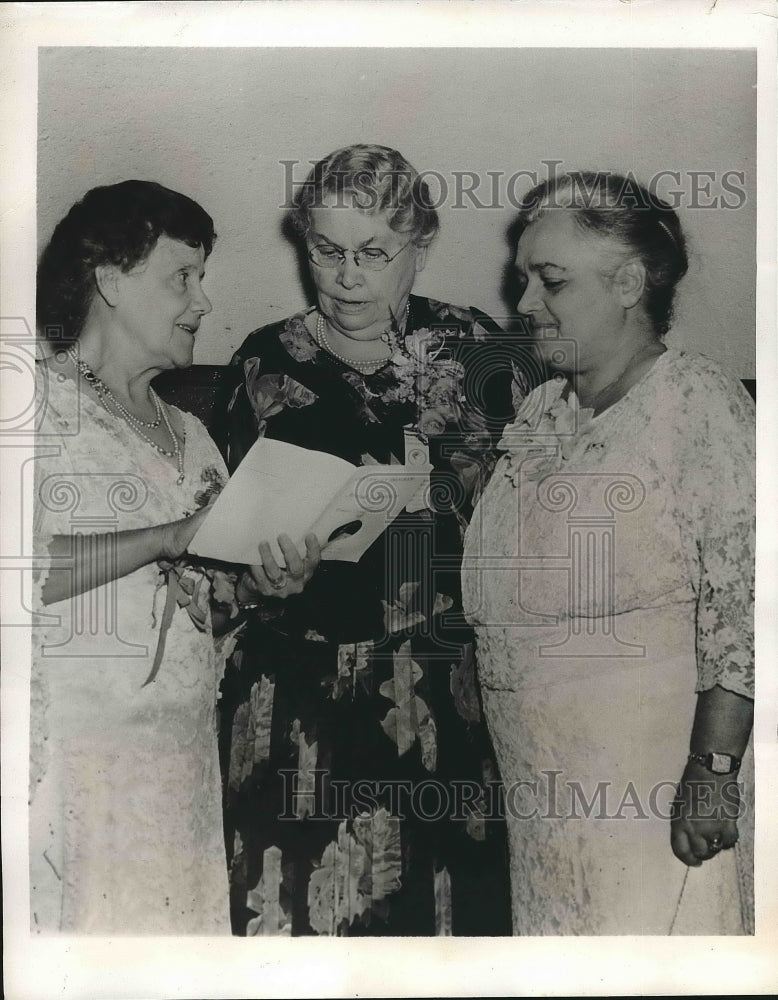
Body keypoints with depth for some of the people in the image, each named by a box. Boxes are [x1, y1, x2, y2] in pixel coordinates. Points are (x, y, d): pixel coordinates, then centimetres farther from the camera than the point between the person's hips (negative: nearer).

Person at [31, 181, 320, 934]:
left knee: (169, 916, 9)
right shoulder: (38, 402, -5)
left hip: (179, 757, 6)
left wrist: (256, 584, -2)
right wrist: (168, 537, -19)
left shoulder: (187, 433, 15)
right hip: (66, 753, -5)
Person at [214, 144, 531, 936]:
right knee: (298, 901, 5)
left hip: (438, 686, 0)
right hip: (294, 694, 1)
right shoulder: (265, 361, 4)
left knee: (437, 892, 6)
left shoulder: (475, 351, 2)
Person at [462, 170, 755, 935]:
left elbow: (741, 603, -16)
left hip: (655, 788, -6)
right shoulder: (540, 414, 10)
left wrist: (713, 770, -18)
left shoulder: (700, 404, -11)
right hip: (541, 781, 7)